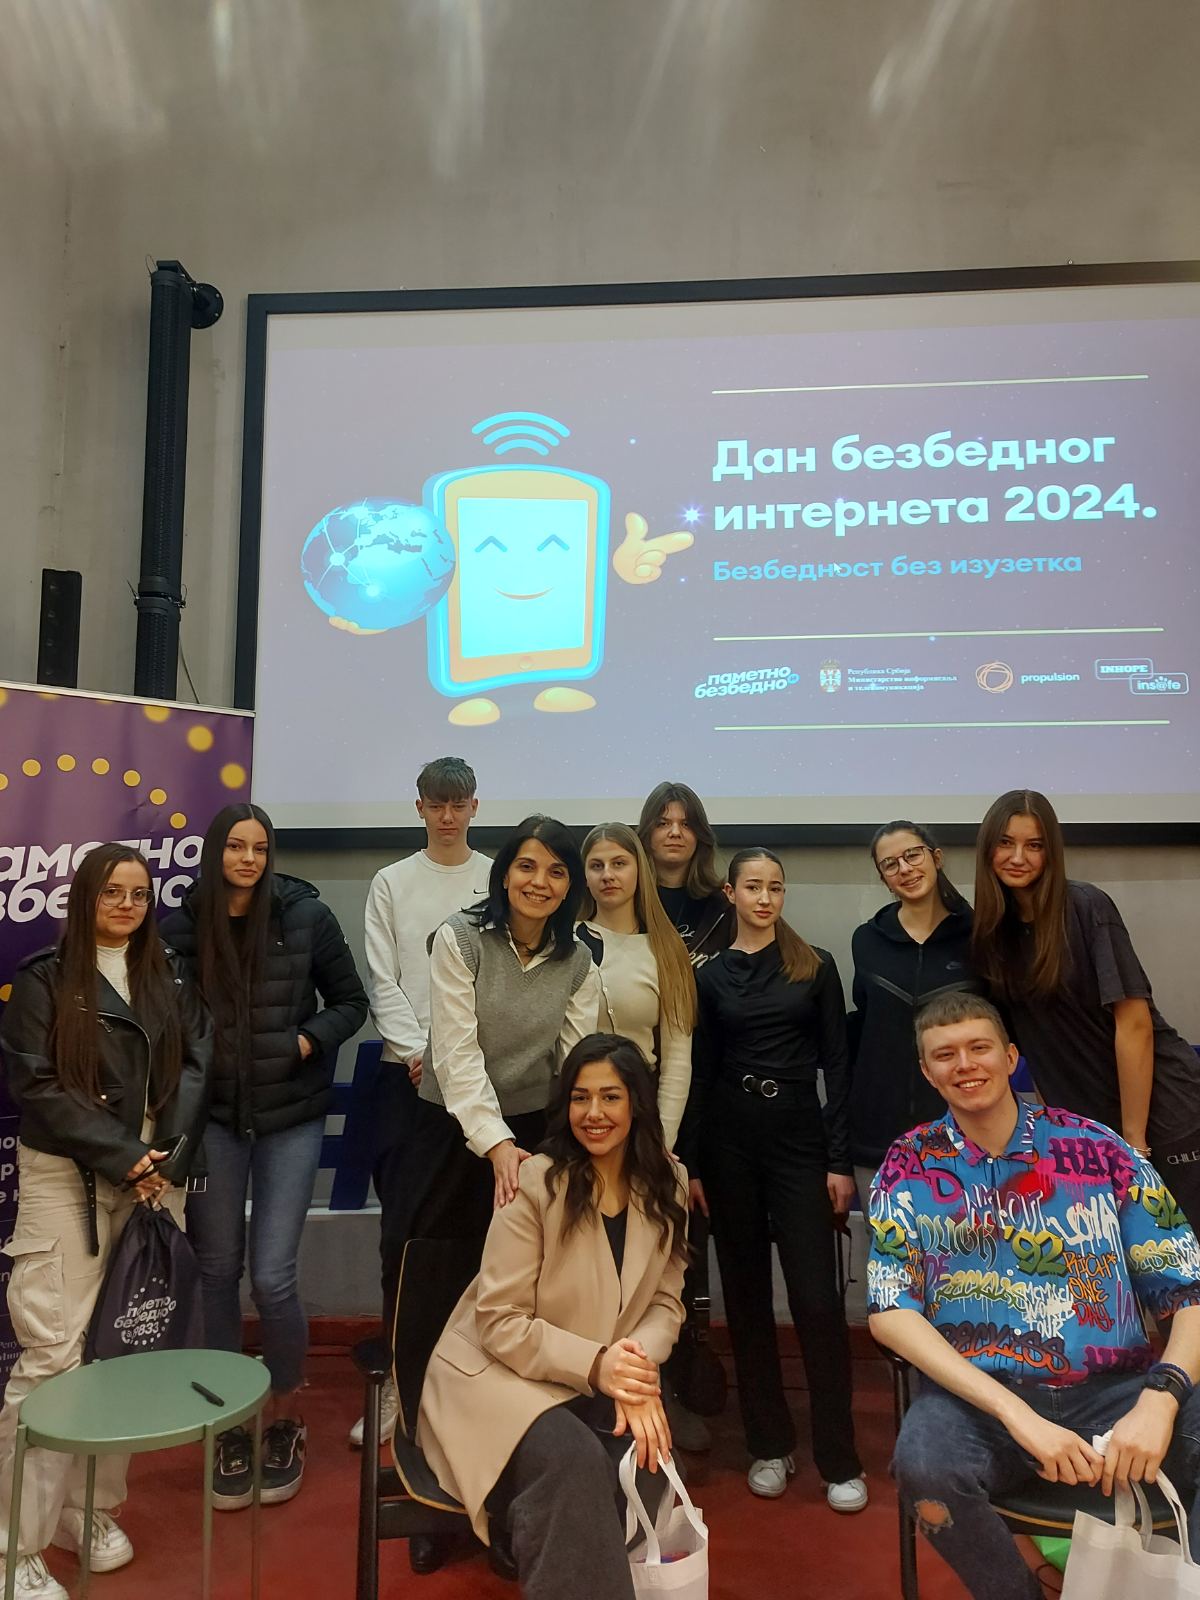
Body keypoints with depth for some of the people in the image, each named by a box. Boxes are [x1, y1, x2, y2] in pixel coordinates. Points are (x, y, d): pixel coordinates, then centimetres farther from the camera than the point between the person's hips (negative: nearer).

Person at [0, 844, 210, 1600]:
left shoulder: (170, 976, 9)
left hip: (157, 1175, 4)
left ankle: (91, 1505, 24)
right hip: (66, 1179, -4)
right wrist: (125, 1156, -13)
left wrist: (167, 1158, -8)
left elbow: (196, 1065, 5)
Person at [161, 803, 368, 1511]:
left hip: (291, 1116, -1)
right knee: (218, 1272, 10)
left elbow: (351, 1003, 3)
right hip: (211, 1117, 2)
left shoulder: (307, 915, -5)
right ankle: (229, 1424, 30)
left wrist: (309, 1042, -12)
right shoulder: (181, 925, -3)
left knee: (272, 1277, -2)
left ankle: (287, 1417, 24)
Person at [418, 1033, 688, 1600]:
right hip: (501, 1373, -5)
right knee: (574, 1460, -33)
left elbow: (665, 1302, 1)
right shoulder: (535, 1184, -17)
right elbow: (500, 1324, -15)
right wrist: (594, 1365, -27)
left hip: (604, 1381, 5)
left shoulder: (667, 1186, -2)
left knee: (647, 1458, -25)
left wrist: (636, 1366, -20)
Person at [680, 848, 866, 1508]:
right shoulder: (710, 975, 5)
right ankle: (768, 1446, 24)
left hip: (800, 1135, -1)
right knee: (746, 1293, 10)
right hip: (729, 1138, 2)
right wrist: (691, 1164, 3)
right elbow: (699, 1073, 6)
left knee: (816, 1297, -4)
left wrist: (839, 1159, -4)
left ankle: (839, 1460, 10)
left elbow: (835, 1063, 1)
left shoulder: (816, 966, 2)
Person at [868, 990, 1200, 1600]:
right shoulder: (910, 1166, 2)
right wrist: (1017, 1414, -18)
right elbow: (890, 1312, -7)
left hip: (1116, 1389, 1)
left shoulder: (1098, 1148, 3)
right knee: (923, 1464, -31)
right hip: (979, 1393, 0)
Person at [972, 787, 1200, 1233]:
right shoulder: (992, 928, 1)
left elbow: (1134, 1023, -18)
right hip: (1083, 1128, 5)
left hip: (1161, 1116, -5)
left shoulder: (1086, 908, -15)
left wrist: (1135, 1141, -17)